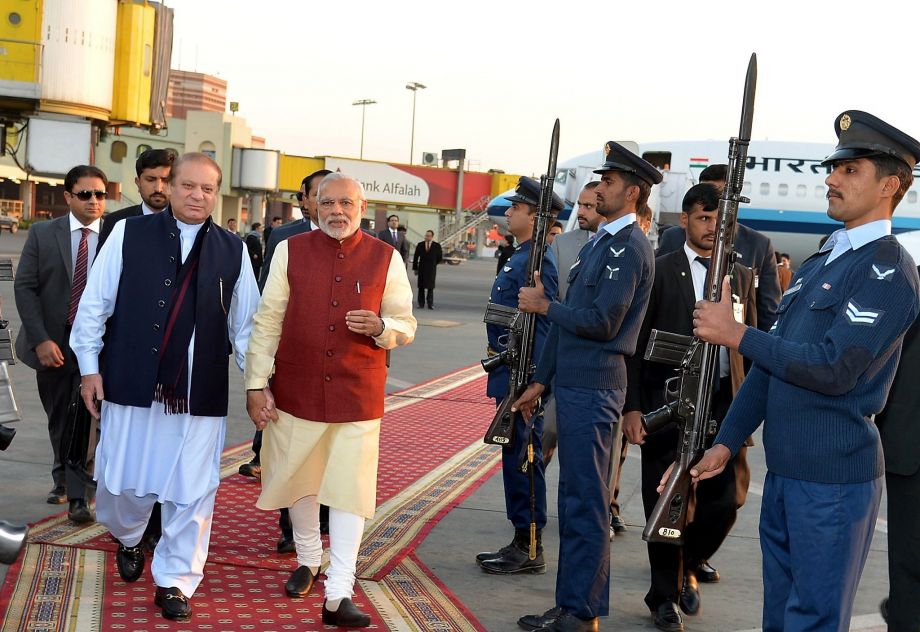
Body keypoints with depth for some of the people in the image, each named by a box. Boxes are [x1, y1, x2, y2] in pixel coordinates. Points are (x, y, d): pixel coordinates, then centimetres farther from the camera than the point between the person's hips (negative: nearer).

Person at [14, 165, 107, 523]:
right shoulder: (43, 234, 0)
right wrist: (41, 340, -13)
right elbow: (25, 287, -4)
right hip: (51, 343, 3)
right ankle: (63, 480, 37)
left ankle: (77, 497, -2)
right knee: (59, 420, 17)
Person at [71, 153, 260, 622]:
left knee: (191, 492, 3)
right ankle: (127, 539, 41)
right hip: (132, 385, -1)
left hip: (200, 394, 1)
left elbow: (245, 324, 10)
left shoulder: (233, 250, 7)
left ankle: (175, 581, 19)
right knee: (124, 481, 9)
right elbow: (94, 305, 3)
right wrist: (90, 367, 1)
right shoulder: (129, 235, 1)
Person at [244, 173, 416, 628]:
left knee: (350, 488, -5)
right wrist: (256, 384, -2)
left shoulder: (386, 259, 1)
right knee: (298, 480, 14)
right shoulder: (291, 252, 1)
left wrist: (381, 327, -17)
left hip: (358, 393, -1)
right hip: (297, 390, 1)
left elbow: (406, 326, 7)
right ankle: (307, 560, 38)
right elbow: (267, 322, 2)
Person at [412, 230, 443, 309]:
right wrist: (415, 268, 4)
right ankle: (421, 303, 6)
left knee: (430, 287, 0)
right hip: (422, 269, 1)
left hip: (431, 270, -1)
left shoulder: (437, 246, 0)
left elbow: (440, 258, 8)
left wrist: (433, 264, 10)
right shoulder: (420, 245, 3)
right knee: (421, 286, 2)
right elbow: (416, 257, 6)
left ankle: (430, 304, 3)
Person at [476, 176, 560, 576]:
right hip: (510, 374, 11)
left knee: (524, 457, -4)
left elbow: (541, 323, -21)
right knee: (517, 456, 14)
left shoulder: (536, 260, -17)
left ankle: (529, 550, 4)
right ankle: (522, 543, 22)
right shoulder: (520, 256, 15)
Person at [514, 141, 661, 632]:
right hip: (571, 383, 10)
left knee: (587, 501, -4)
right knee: (573, 497, 13)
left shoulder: (629, 247, -13)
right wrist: (540, 381, 18)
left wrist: (542, 306, -7)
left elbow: (602, 322, -20)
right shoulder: (599, 243, 17)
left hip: (594, 388, -10)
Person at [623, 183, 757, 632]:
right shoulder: (659, 271, -1)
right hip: (664, 406, -3)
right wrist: (632, 407, -9)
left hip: (722, 405, 3)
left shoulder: (741, 276, 10)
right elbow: (634, 344, -3)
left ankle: (687, 568, 31)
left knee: (723, 503, 2)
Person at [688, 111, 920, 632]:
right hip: (784, 470, 9)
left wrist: (736, 333, -17)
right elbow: (774, 360, 18)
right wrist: (728, 441, 14)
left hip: (834, 477, -8)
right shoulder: (819, 262, 16)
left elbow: (835, 369, -23)